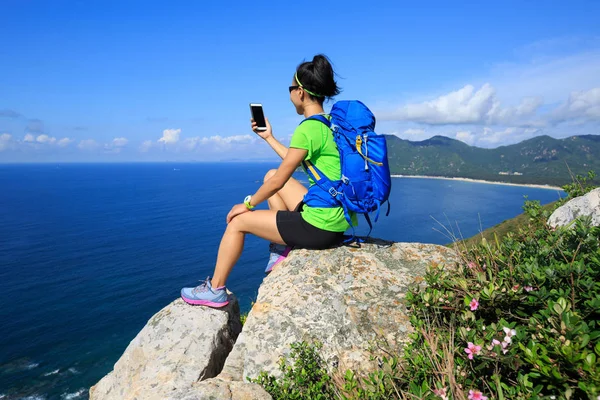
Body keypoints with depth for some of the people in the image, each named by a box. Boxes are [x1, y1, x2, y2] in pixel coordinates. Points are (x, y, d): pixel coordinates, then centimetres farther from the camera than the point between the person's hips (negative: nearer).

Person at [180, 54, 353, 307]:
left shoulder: (308, 129, -18)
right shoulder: (330, 124, 9)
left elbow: (279, 181, -14)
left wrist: (248, 204, 1)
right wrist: (269, 137, 24)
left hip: (320, 226, -9)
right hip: (335, 218, 9)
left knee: (237, 221, 4)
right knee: (271, 175, 21)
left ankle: (215, 290, 22)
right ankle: (281, 248, 23)